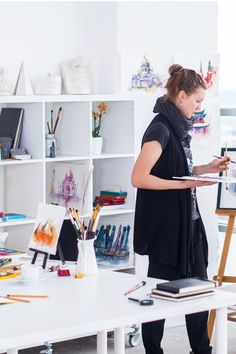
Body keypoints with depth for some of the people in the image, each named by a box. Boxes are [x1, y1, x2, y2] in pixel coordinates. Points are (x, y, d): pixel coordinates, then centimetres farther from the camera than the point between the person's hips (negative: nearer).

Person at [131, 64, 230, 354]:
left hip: (188, 222, 9)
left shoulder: (178, 127, 10)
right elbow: (138, 178, -23)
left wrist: (206, 169, 5)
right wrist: (185, 184, -24)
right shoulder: (160, 129, -17)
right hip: (165, 225, -9)